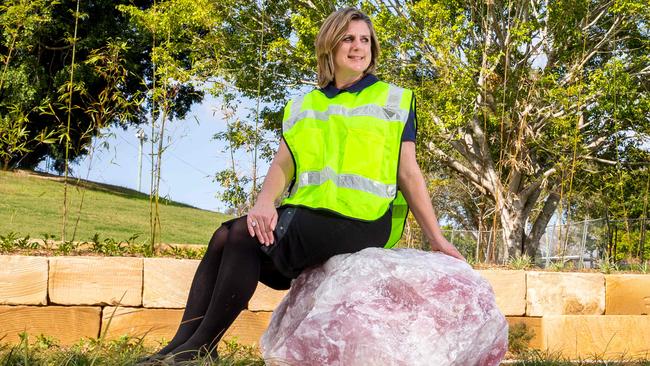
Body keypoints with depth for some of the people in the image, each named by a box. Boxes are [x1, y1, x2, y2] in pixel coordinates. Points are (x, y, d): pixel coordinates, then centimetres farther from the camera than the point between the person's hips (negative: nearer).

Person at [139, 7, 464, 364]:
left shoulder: (393, 101, 9)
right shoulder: (302, 107, 19)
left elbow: (408, 174, 6)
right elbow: (283, 164, 7)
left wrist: (436, 238, 1)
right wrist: (266, 202, -15)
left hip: (360, 220, -5)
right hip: (307, 213, 5)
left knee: (245, 237, -23)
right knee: (225, 236, -18)